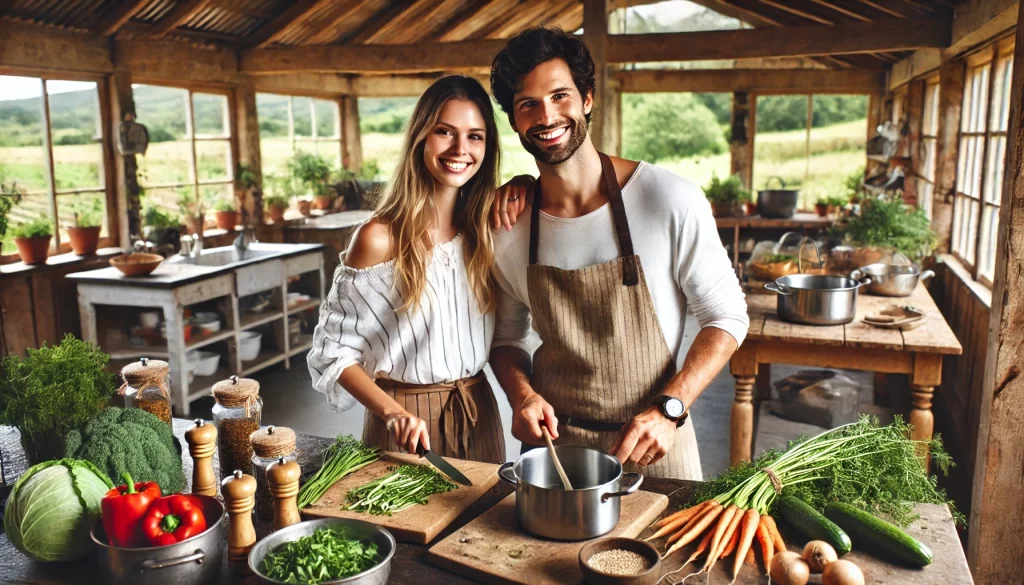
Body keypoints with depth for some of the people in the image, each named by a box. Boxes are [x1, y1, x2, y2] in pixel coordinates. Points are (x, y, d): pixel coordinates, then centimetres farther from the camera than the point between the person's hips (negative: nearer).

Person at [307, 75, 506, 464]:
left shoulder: (486, 227, -1)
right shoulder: (381, 238, -16)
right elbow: (335, 351, -11)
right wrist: (392, 412, -24)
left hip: (478, 413, 5)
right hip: (404, 421, -5)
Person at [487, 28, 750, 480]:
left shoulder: (670, 201, -17)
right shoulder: (507, 227, -6)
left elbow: (726, 317, -8)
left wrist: (669, 410, -20)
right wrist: (522, 394, -11)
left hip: (651, 445, -2)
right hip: (550, 439, 3)